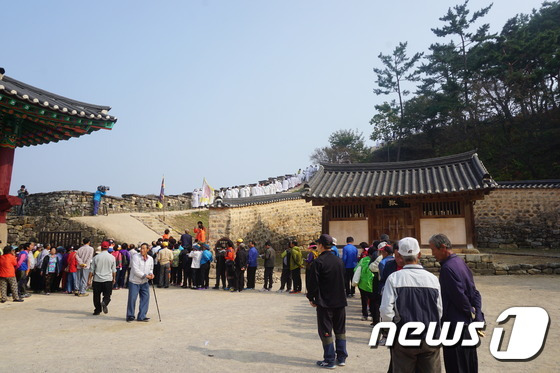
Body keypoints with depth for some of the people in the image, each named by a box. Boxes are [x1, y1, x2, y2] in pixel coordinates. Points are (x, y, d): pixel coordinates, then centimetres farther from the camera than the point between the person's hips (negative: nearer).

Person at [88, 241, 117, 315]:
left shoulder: (96, 257, -2)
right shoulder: (112, 257, -1)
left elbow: (92, 270, 1)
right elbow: (114, 270, 5)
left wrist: (89, 280, 9)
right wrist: (114, 278, 18)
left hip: (97, 279, 1)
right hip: (108, 279, 0)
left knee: (96, 295, 13)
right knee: (107, 295, 6)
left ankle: (97, 310, 16)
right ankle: (104, 303, -22)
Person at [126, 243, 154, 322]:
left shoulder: (150, 259, 4)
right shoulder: (135, 257, -13)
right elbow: (135, 270, -20)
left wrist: (151, 274, -6)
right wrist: (145, 275, -21)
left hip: (145, 283, 5)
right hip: (134, 282, -5)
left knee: (145, 298, 4)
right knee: (132, 299, 0)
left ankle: (141, 316, 15)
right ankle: (130, 316, 18)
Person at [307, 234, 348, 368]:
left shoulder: (318, 262, -15)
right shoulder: (339, 261, 5)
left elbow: (313, 283, -15)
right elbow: (342, 280, 13)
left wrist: (311, 298, -1)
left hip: (324, 302, -6)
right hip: (340, 301, 6)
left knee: (326, 331, 5)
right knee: (340, 330, 16)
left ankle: (329, 360, 10)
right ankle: (341, 358, 23)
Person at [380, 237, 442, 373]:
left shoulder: (394, 278, -12)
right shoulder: (432, 278, -4)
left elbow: (386, 311, -15)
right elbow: (439, 312, 0)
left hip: (404, 340, -2)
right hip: (430, 339, 2)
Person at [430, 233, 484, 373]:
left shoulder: (448, 268, -22)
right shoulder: (460, 261, 7)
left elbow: (459, 297, -22)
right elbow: (474, 292, 10)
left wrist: (471, 313, -6)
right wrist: (477, 315, 6)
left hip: (455, 325, -9)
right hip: (468, 325, 9)